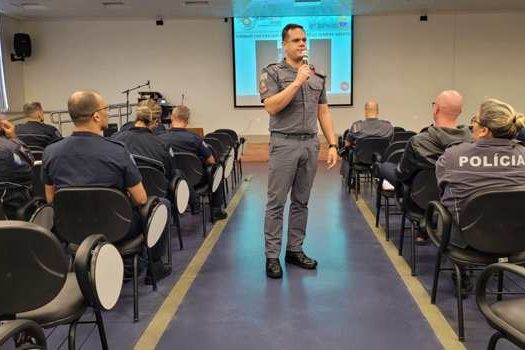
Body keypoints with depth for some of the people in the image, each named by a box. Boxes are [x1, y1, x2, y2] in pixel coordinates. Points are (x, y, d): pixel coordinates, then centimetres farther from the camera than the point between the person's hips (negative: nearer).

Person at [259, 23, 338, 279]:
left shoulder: (317, 75, 13)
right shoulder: (272, 73, -2)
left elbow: (324, 112, 13)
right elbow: (271, 107, -15)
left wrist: (332, 144, 6)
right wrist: (297, 82, -16)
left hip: (310, 144, 5)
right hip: (284, 144, -5)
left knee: (301, 201, 11)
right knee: (276, 203, -1)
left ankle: (295, 250, 22)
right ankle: (272, 256, 7)